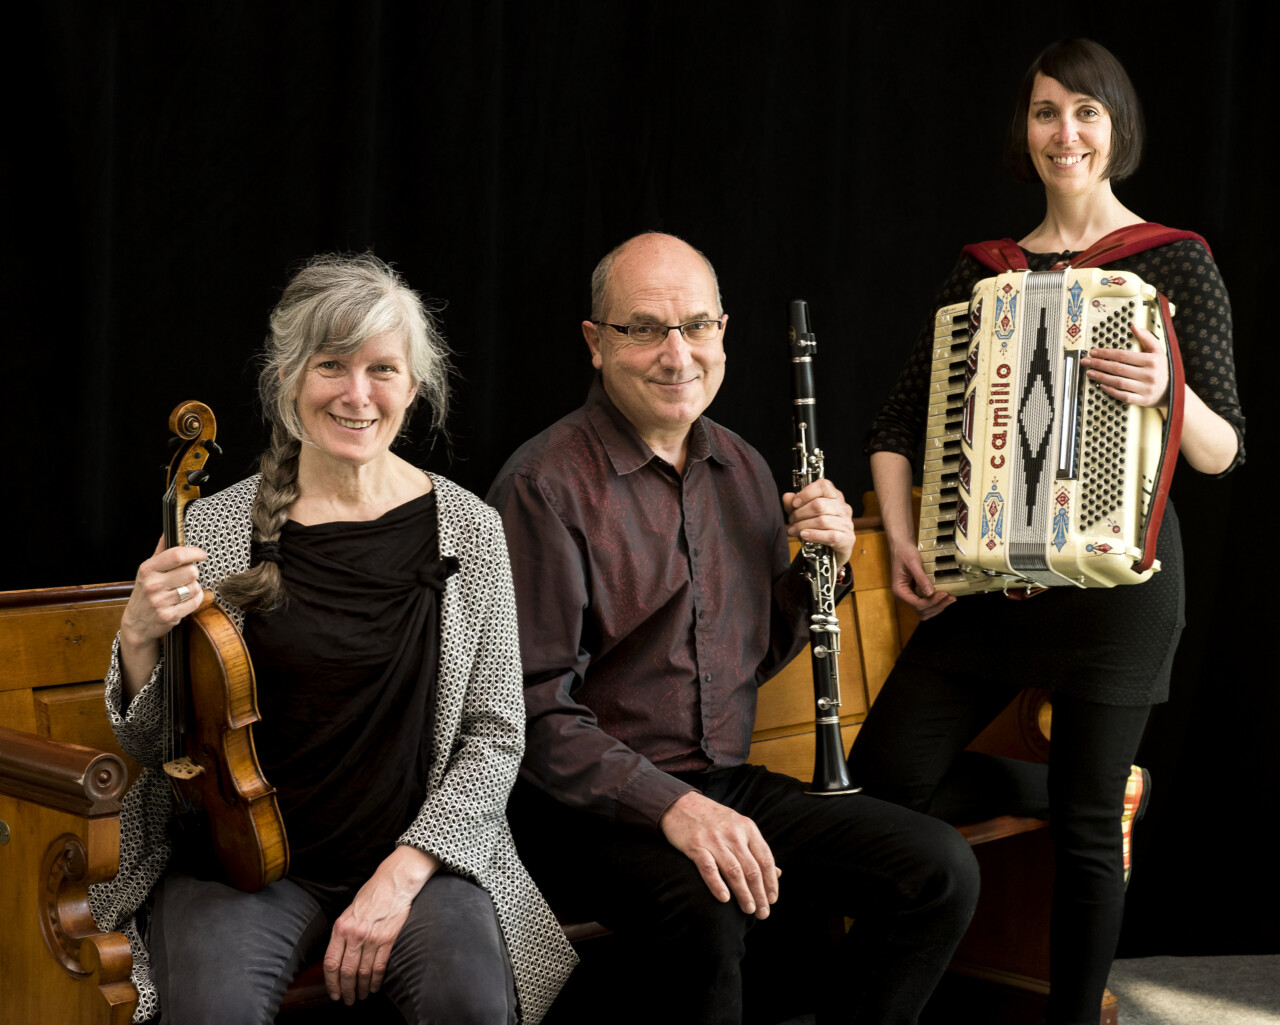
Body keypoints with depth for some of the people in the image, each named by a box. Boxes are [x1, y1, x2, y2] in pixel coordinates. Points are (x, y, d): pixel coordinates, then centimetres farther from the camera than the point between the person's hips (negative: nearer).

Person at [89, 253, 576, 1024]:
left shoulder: (468, 529, -1)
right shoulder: (215, 529, -1)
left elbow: (496, 735, 1)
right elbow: (150, 745, 4)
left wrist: (403, 871, -11)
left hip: (415, 854, 1)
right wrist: (140, 640, -16)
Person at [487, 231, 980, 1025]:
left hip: (727, 785, 7)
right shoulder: (547, 484, -12)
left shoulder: (742, 468, 11)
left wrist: (824, 562, 2)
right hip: (595, 804, -7)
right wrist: (670, 805, -28)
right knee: (707, 908, -37)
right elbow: (535, 711, -17)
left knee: (942, 869, -10)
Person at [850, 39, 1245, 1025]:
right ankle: (1072, 787, 21)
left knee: (1085, 829, -3)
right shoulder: (984, 270, 11)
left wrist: (1166, 390, -25)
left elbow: (1224, 454, -5)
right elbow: (898, 426, 13)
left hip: (1113, 575, -4)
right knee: (885, 775, -4)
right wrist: (903, 542, -2)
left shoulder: (1176, 261, -1)